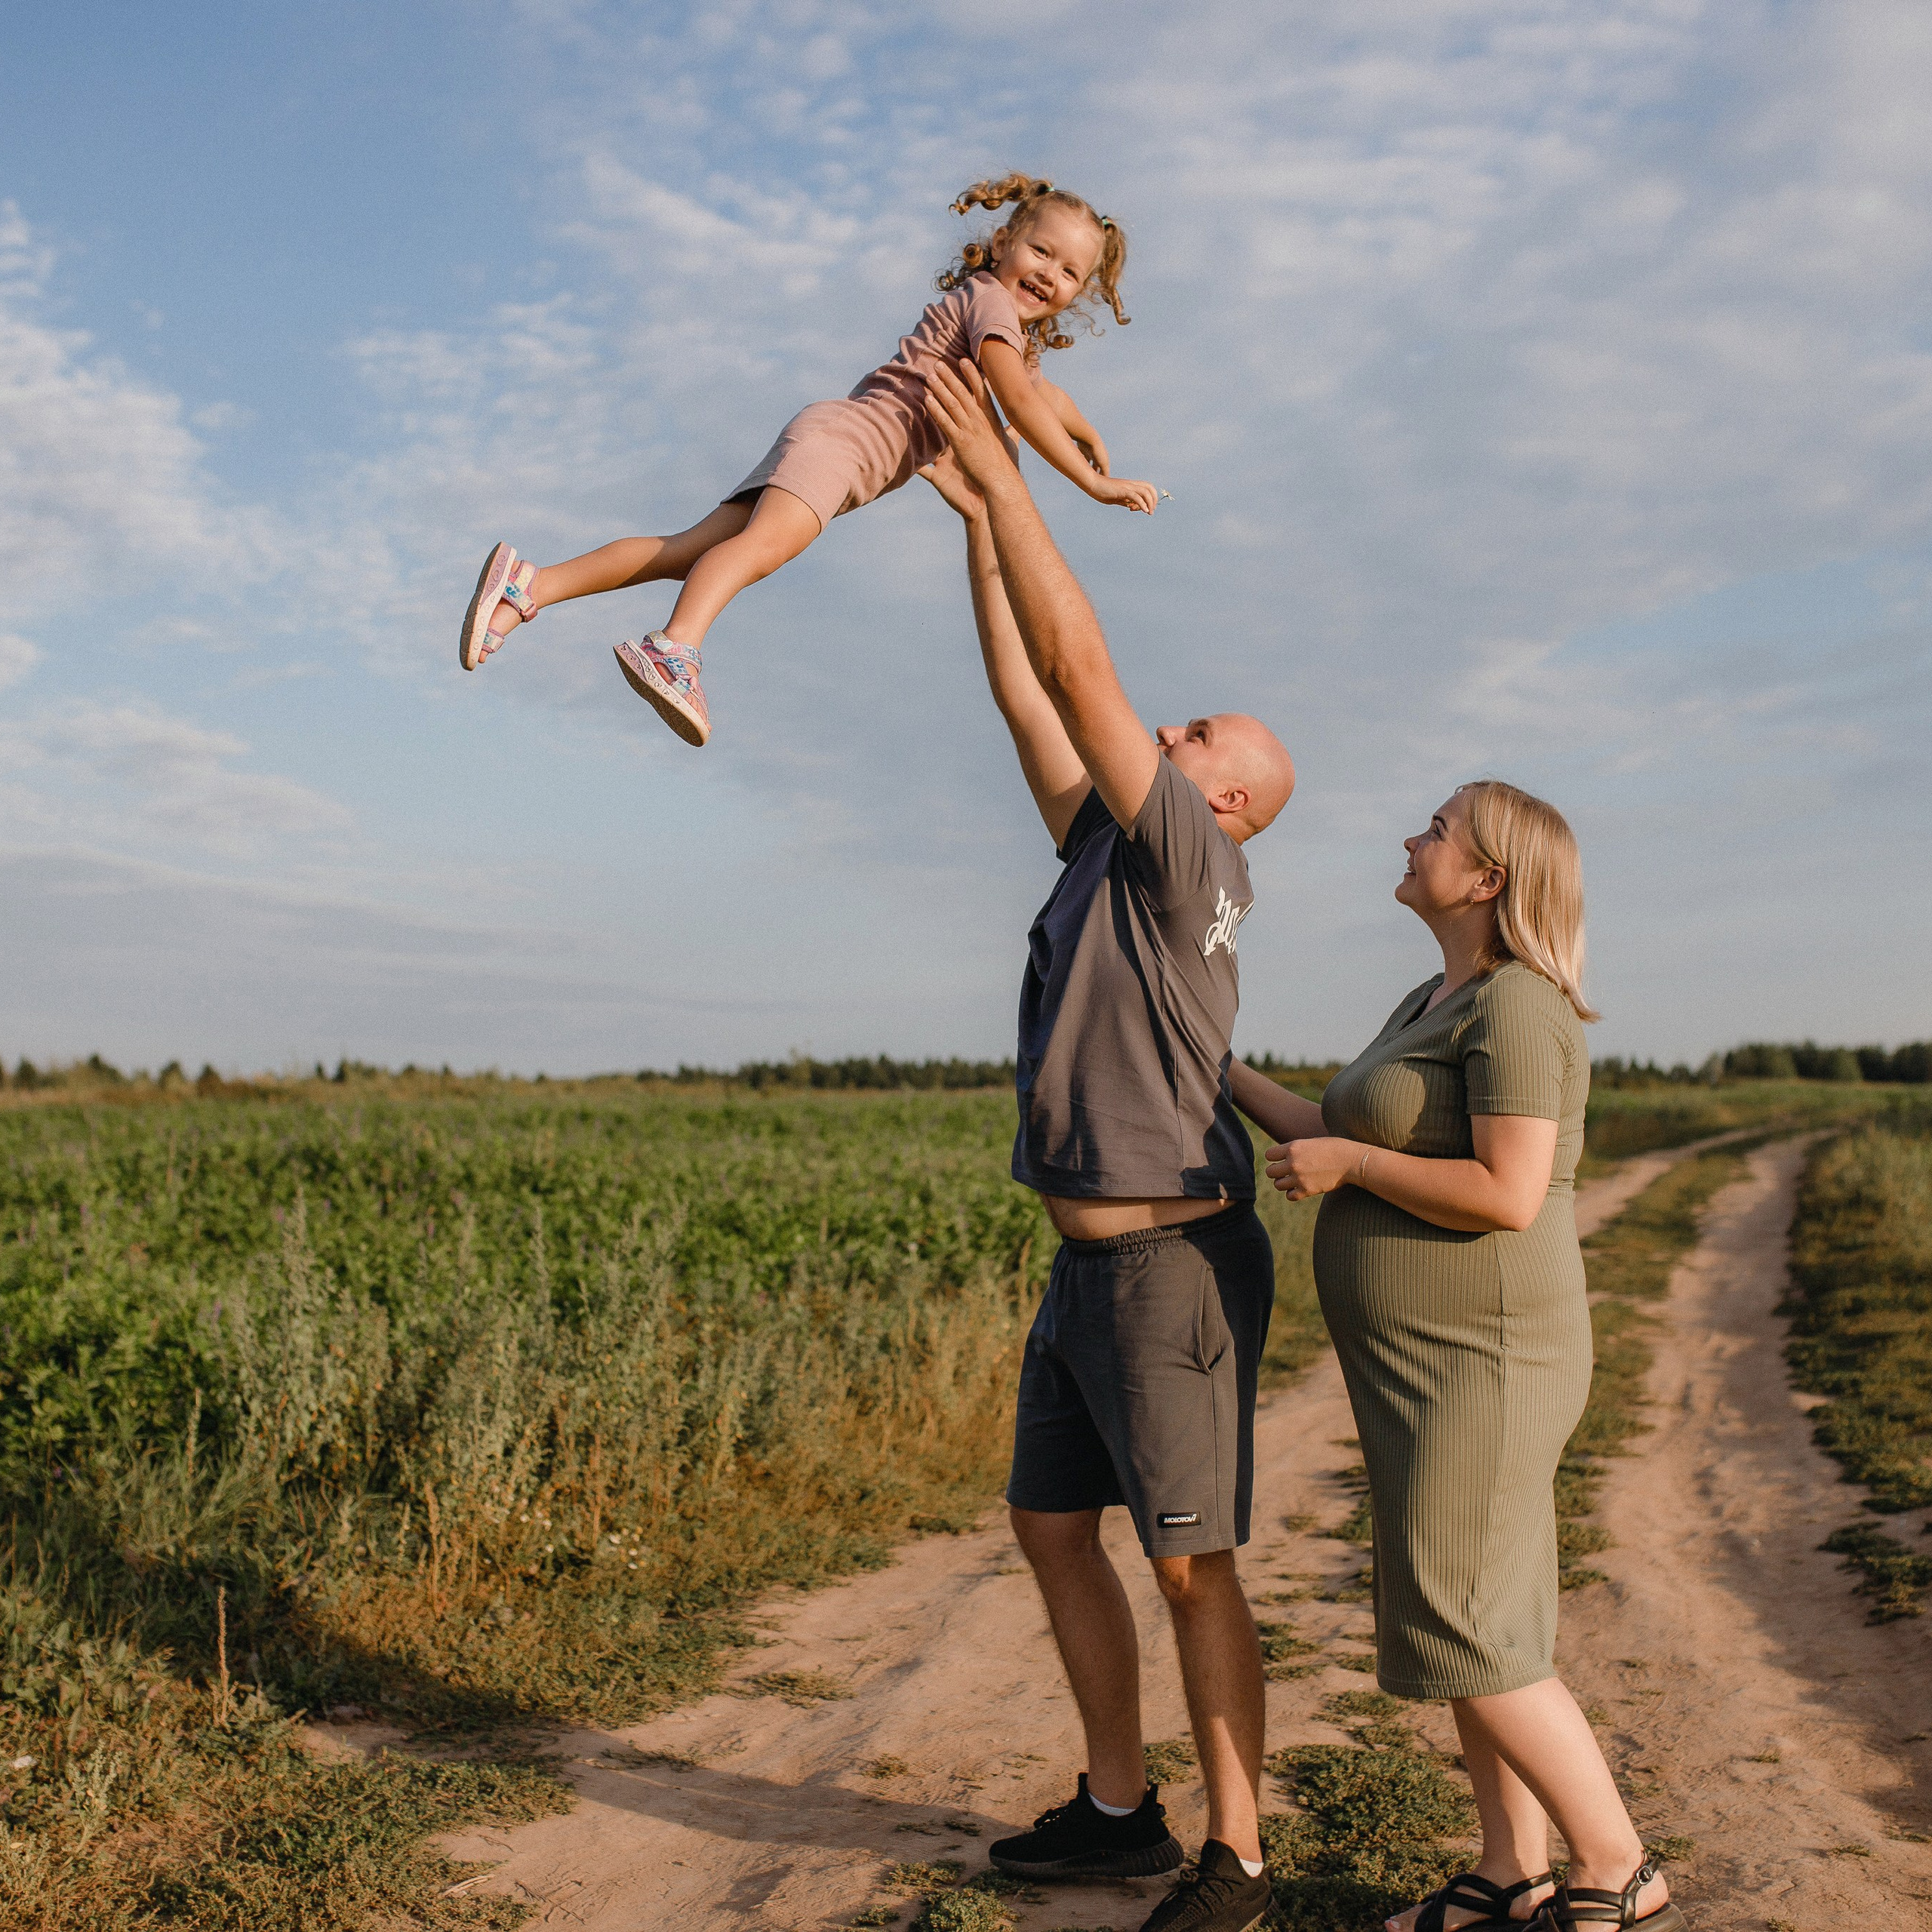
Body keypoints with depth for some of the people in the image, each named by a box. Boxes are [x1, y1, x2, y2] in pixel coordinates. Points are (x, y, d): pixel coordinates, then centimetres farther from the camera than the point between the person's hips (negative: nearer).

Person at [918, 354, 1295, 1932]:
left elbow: (1080, 669, -15)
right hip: (1090, 1267, 10)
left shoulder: (1190, 858, -9)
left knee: (1193, 1564, -2)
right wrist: (976, 519, 11)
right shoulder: (1108, 855, 14)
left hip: (1176, 1266, -10)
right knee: (1053, 1528, 14)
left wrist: (1005, 479, -11)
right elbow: (1029, 700, 14)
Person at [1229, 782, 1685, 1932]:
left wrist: (1348, 1165, -16)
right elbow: (1331, 1142, 18)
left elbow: (1507, 1195, -26)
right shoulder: (1436, 1005, 14)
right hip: (1427, 1363, 10)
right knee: (1476, 1623, 13)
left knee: (1467, 1636, -5)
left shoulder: (1516, 1005, -17)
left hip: (1475, 1363, -10)